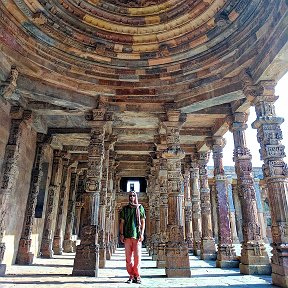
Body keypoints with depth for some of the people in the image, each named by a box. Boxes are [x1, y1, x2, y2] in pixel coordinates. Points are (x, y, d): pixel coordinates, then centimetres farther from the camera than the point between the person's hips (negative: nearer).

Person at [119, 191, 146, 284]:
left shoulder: (140, 208, 7)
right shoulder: (125, 209, 11)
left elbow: (143, 222, 6)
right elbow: (122, 222, 11)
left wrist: (142, 234, -3)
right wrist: (121, 234, 2)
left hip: (137, 235, -1)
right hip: (127, 235, 2)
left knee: (137, 256, -2)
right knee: (128, 257, 3)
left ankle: (137, 276, 8)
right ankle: (131, 276, 13)